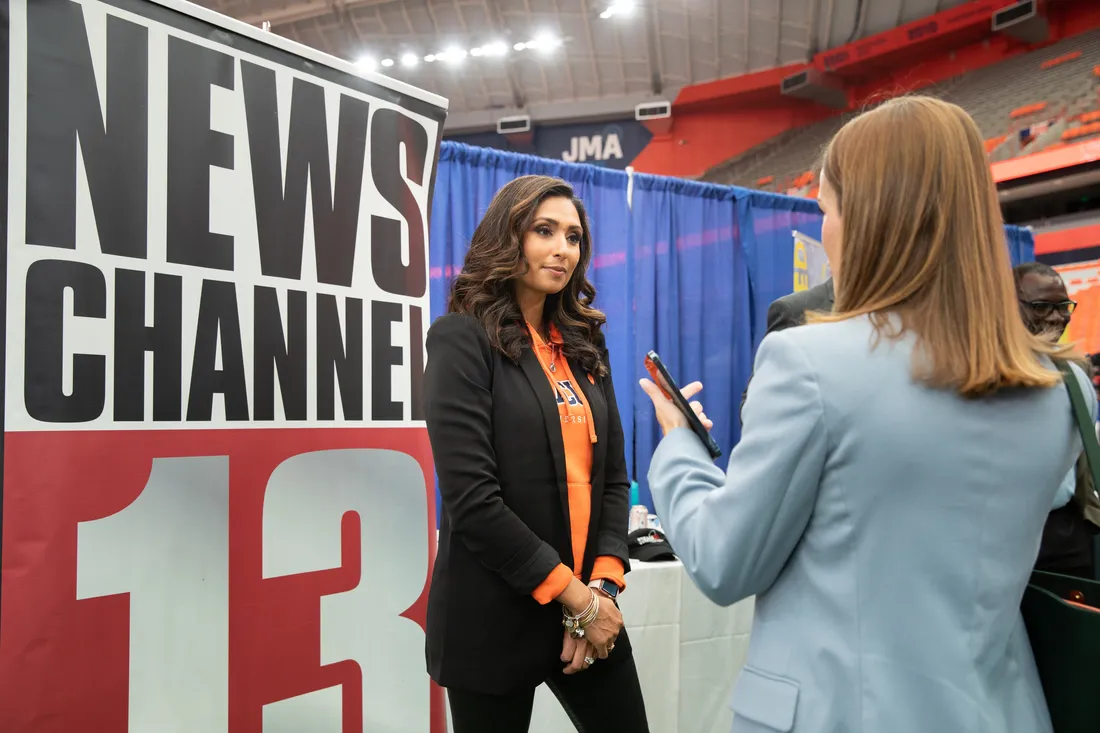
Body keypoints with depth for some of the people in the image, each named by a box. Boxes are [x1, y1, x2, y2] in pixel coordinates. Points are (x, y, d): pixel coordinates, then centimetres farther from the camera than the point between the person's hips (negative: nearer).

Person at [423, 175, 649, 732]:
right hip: (495, 619, -5)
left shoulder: (582, 344, 9)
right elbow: (471, 499, -17)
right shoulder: (463, 338, -9)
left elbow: (613, 476, 7)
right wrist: (571, 595, -14)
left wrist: (605, 584, -6)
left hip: (588, 606, 6)